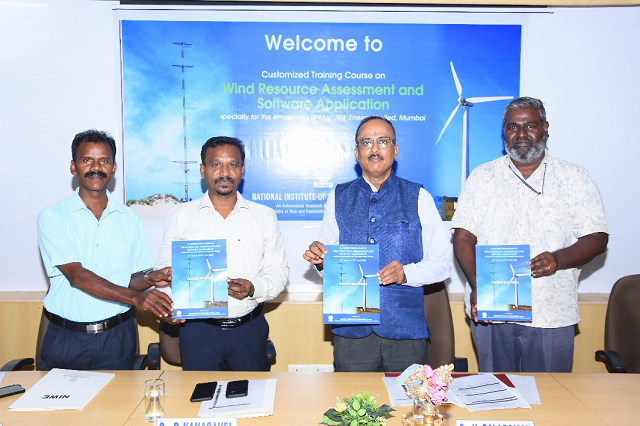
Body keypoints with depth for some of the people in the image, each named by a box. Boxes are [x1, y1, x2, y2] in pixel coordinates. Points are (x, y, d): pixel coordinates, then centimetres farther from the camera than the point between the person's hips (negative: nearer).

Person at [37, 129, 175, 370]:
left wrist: (148, 278, -15)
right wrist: (134, 297, -26)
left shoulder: (129, 218, 7)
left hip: (117, 336, 2)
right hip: (65, 338, -2)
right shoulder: (52, 217, -4)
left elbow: (132, 277, 9)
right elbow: (76, 275, -15)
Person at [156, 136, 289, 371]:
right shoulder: (180, 215, 4)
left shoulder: (265, 216, 5)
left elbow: (278, 271, 5)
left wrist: (254, 289, -15)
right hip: (198, 329, 0)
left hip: (250, 330, 1)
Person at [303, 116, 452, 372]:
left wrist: (406, 273, -16)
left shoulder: (418, 198, 5)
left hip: (406, 330, -1)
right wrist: (320, 260, -11)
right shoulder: (338, 198, 10)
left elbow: (442, 262, 1)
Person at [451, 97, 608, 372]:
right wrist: (477, 286, -15)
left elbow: (597, 238, 2)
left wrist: (559, 259, -17)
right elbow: (463, 238, 0)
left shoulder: (575, 179, 6)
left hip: (552, 316, 0)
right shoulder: (483, 177, 6)